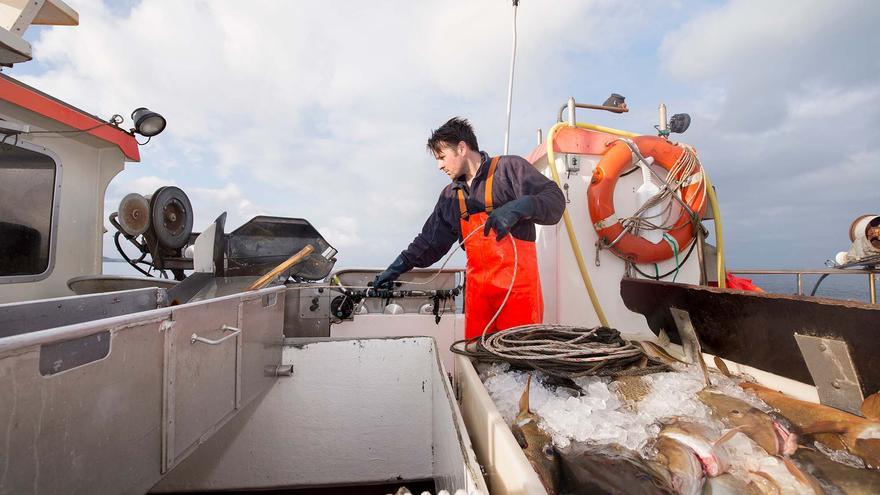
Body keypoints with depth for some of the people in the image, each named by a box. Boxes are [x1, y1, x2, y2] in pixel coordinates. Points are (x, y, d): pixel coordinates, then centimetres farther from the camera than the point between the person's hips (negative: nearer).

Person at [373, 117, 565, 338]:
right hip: (477, 286, 5)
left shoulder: (509, 167, 1)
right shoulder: (450, 195, 19)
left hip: (518, 285, -5)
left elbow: (555, 199, -6)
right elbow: (431, 240, 21)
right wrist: (399, 267, 13)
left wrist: (518, 208, -23)